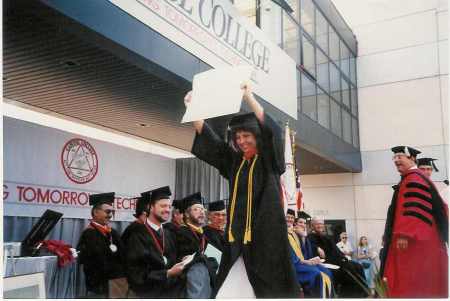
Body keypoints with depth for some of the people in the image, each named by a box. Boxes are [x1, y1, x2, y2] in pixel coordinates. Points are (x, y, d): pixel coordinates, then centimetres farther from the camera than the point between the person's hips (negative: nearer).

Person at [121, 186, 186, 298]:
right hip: (148, 293, -6)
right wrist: (167, 274, -21)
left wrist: (181, 265, -8)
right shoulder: (137, 234, -13)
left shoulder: (168, 234, 8)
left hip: (172, 291, 6)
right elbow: (136, 274, -17)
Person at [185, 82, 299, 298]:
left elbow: (273, 131, -15)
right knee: (231, 291, -1)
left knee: (269, 288, -3)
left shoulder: (270, 161, 2)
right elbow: (209, 140, 12)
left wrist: (249, 98, -21)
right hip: (239, 238, 4)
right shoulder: (234, 161, 14)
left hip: (266, 235, -4)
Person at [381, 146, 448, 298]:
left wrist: (405, 234, -28)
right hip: (416, 239, 10)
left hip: (415, 241, -10)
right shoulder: (410, 179, 19)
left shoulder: (414, 179, -13)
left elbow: (415, 209, -24)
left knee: (413, 284, -8)